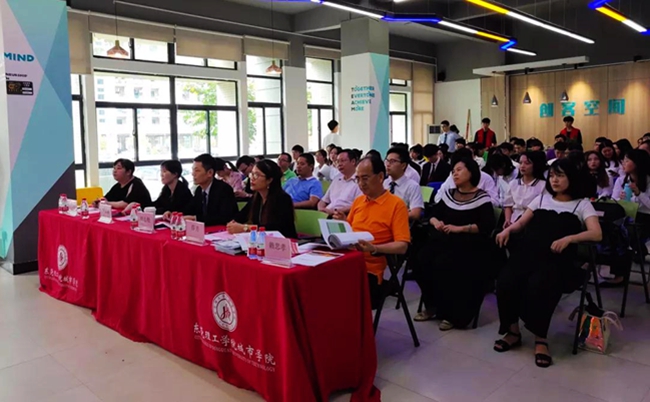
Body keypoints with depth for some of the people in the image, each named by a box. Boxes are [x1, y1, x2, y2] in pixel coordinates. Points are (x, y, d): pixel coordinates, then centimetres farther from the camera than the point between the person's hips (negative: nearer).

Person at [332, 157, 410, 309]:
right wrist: (343, 223, 4)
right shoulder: (357, 201, 16)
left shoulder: (396, 204, -4)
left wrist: (374, 249, -23)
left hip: (370, 268, -6)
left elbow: (402, 246, -9)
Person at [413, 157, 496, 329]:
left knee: (443, 265, -31)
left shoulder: (482, 198, -1)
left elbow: (488, 226, -12)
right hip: (444, 240, 5)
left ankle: (452, 313, -10)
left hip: (468, 245, -5)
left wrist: (460, 228, -18)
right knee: (422, 260, -23)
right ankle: (432, 307, -4)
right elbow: (433, 214, 17)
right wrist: (436, 222, -6)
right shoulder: (448, 194, 16)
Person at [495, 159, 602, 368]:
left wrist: (568, 238, -19)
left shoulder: (582, 204, 14)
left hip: (556, 258, -3)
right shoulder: (542, 199, 27)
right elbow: (521, 223, 22)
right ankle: (513, 331, -8)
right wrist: (507, 230, -1)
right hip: (528, 251, 3)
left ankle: (541, 339, -17)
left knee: (537, 286, -35)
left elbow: (596, 234, -2)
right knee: (505, 281, -27)